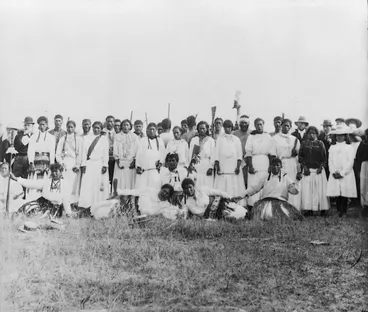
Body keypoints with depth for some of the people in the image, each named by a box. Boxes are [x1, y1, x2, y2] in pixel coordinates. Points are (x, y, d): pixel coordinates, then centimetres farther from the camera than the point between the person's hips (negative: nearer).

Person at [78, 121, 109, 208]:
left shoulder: (104, 139, 7)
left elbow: (106, 153, 2)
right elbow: (84, 152, 8)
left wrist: (105, 165, -7)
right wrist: (83, 164, -1)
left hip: (99, 164, -2)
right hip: (89, 164, 2)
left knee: (99, 186, -3)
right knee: (87, 185, -4)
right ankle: (88, 204, -3)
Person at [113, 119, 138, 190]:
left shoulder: (134, 137, 11)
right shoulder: (117, 136, 12)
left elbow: (136, 149, 4)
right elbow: (115, 150, 6)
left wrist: (134, 161, -7)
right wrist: (117, 161, -5)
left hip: (131, 162, 0)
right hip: (120, 162, 0)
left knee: (130, 181, -6)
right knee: (120, 181, -7)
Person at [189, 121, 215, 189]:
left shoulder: (211, 140, 6)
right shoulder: (194, 140, 14)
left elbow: (212, 155, 2)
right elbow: (190, 153, 9)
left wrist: (211, 167, -7)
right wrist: (191, 165, -3)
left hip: (206, 166, -2)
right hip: (196, 167, 2)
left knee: (207, 187, -6)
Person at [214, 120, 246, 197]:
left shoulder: (236, 139, 12)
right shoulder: (220, 139, 11)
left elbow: (239, 154, 6)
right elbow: (217, 154, 6)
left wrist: (238, 167, -6)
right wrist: (217, 167, -4)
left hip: (234, 168, 1)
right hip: (223, 168, -1)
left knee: (235, 187, -6)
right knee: (222, 188, -7)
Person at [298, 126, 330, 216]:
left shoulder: (320, 144, 6)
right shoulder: (304, 143, 9)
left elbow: (324, 157, 5)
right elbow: (300, 156, 7)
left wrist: (321, 167, -8)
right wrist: (304, 166, -5)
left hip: (318, 170, -1)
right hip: (307, 170, 1)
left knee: (320, 189, -2)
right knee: (307, 190, -4)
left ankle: (323, 209, 3)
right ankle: (309, 209, -1)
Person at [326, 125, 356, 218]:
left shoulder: (349, 147, 2)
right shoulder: (332, 147, 13)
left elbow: (350, 162, -5)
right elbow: (330, 161, 8)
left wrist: (342, 173, -12)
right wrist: (334, 172, -7)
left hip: (346, 174, -3)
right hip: (335, 174, 3)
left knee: (345, 193, -4)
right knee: (337, 193, 0)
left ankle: (343, 211, 2)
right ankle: (338, 210, 6)